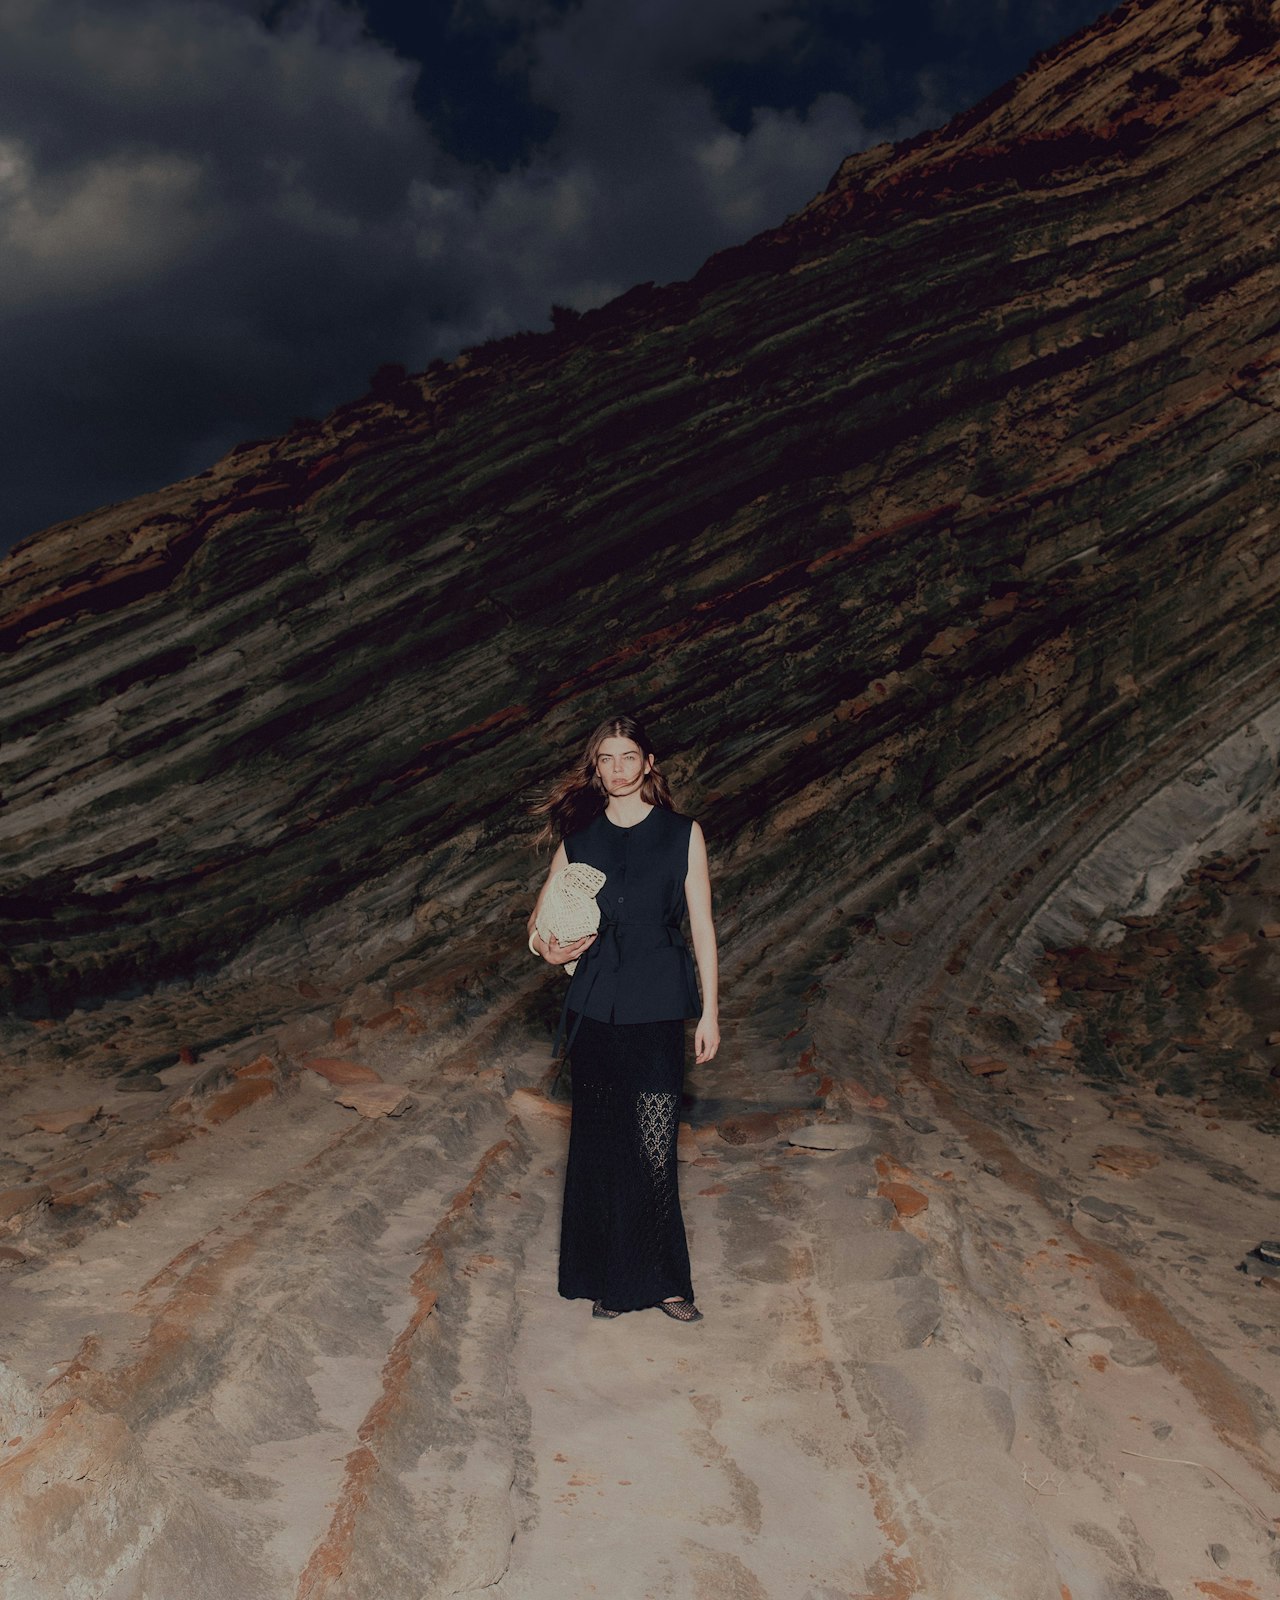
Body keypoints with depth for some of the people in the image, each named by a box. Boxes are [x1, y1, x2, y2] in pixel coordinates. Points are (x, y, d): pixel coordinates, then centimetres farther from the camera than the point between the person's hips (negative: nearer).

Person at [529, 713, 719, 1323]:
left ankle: (661, 1279, 12)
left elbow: (701, 925, 3)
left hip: (657, 1009, -2)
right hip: (594, 1008, 2)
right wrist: (546, 946, -13)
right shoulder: (579, 839, 7)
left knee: (654, 1147, -4)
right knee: (599, 1142, 7)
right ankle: (607, 1278, 21)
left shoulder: (683, 834, 3)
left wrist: (710, 1010, 0)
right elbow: (540, 919, 10)